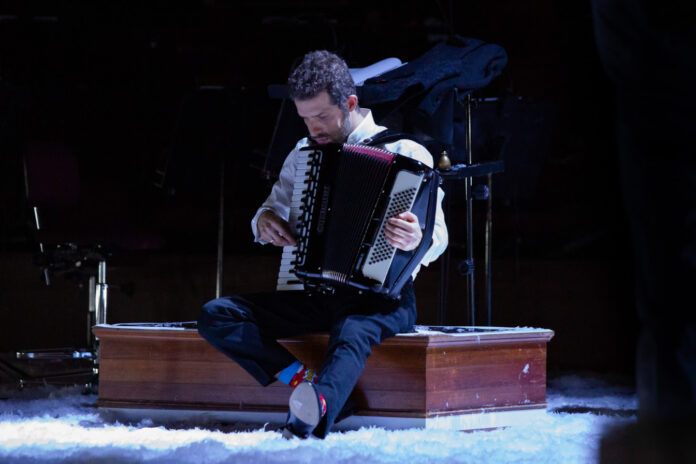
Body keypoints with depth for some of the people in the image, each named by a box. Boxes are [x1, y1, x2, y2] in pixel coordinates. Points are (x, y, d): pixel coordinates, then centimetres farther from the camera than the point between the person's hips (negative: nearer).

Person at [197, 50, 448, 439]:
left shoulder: (406, 155, 0)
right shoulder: (303, 155, 17)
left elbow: (439, 236, -5)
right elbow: (276, 205, 30)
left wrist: (416, 241, -30)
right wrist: (264, 222, 4)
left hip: (381, 295, -6)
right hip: (313, 296, 6)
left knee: (352, 332, -42)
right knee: (215, 316, -14)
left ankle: (309, 415, -68)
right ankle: (305, 382, -29)